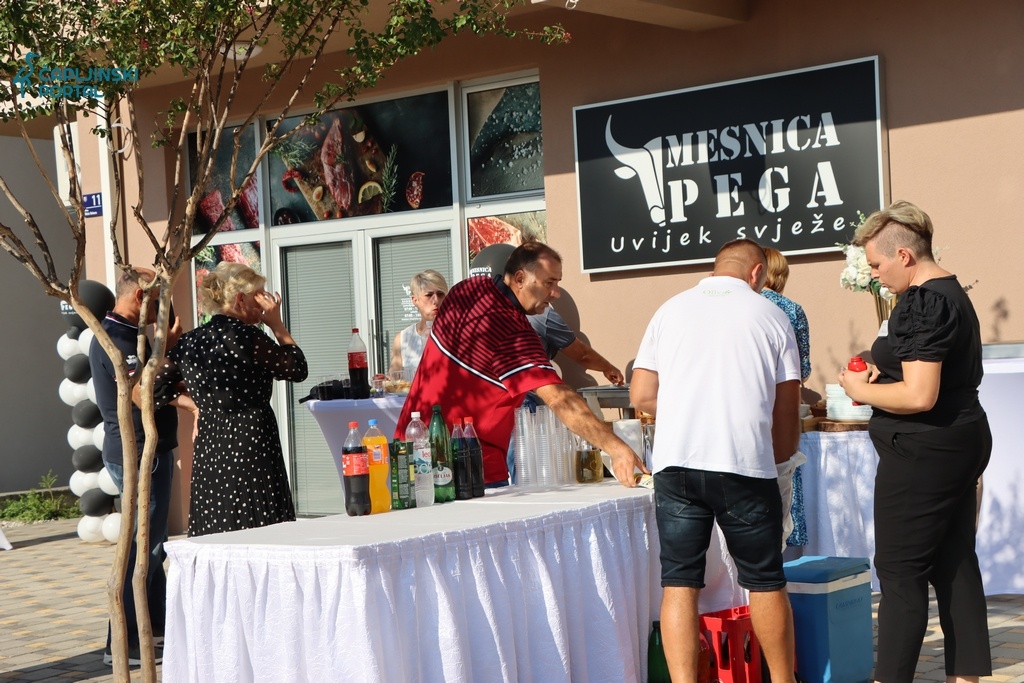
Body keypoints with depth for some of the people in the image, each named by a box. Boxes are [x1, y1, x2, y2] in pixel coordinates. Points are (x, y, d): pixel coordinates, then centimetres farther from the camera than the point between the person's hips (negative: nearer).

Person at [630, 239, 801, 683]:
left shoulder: (671, 310, 13)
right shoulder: (770, 316, 9)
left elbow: (641, 396, 9)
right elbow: (788, 417, 9)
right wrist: (777, 454, 27)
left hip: (675, 461, 1)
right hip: (744, 463, -1)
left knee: (679, 582, 4)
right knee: (765, 581, 12)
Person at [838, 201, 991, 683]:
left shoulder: (922, 303, -20)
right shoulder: (952, 293, 14)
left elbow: (919, 395, -26)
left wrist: (863, 391, -11)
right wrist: (884, 374, 13)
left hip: (923, 452, -10)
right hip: (962, 440, 11)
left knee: (899, 571, -5)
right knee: (954, 564, 13)